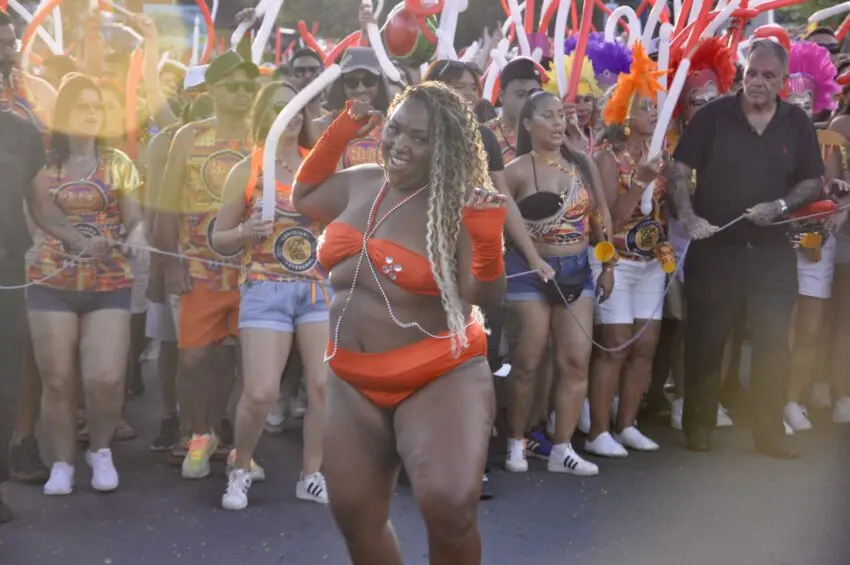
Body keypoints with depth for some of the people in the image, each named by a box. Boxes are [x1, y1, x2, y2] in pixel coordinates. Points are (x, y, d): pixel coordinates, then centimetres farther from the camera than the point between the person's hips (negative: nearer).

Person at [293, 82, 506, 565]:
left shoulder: (460, 204, -9)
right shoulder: (360, 184, 6)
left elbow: (485, 296, -12)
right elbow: (304, 198, 24)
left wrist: (488, 238, -29)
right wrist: (340, 133, 13)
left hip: (441, 378, -5)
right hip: (354, 383, 6)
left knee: (450, 509, -26)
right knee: (356, 518, 12)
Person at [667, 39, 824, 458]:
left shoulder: (797, 123, 4)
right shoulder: (713, 116, -3)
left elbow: (814, 183, 7)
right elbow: (679, 170, -4)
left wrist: (781, 206, -11)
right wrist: (688, 218, -17)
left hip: (773, 251, 2)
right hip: (714, 248, -2)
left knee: (774, 343, 4)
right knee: (705, 341, 7)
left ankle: (769, 431, 16)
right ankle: (698, 426, 21)